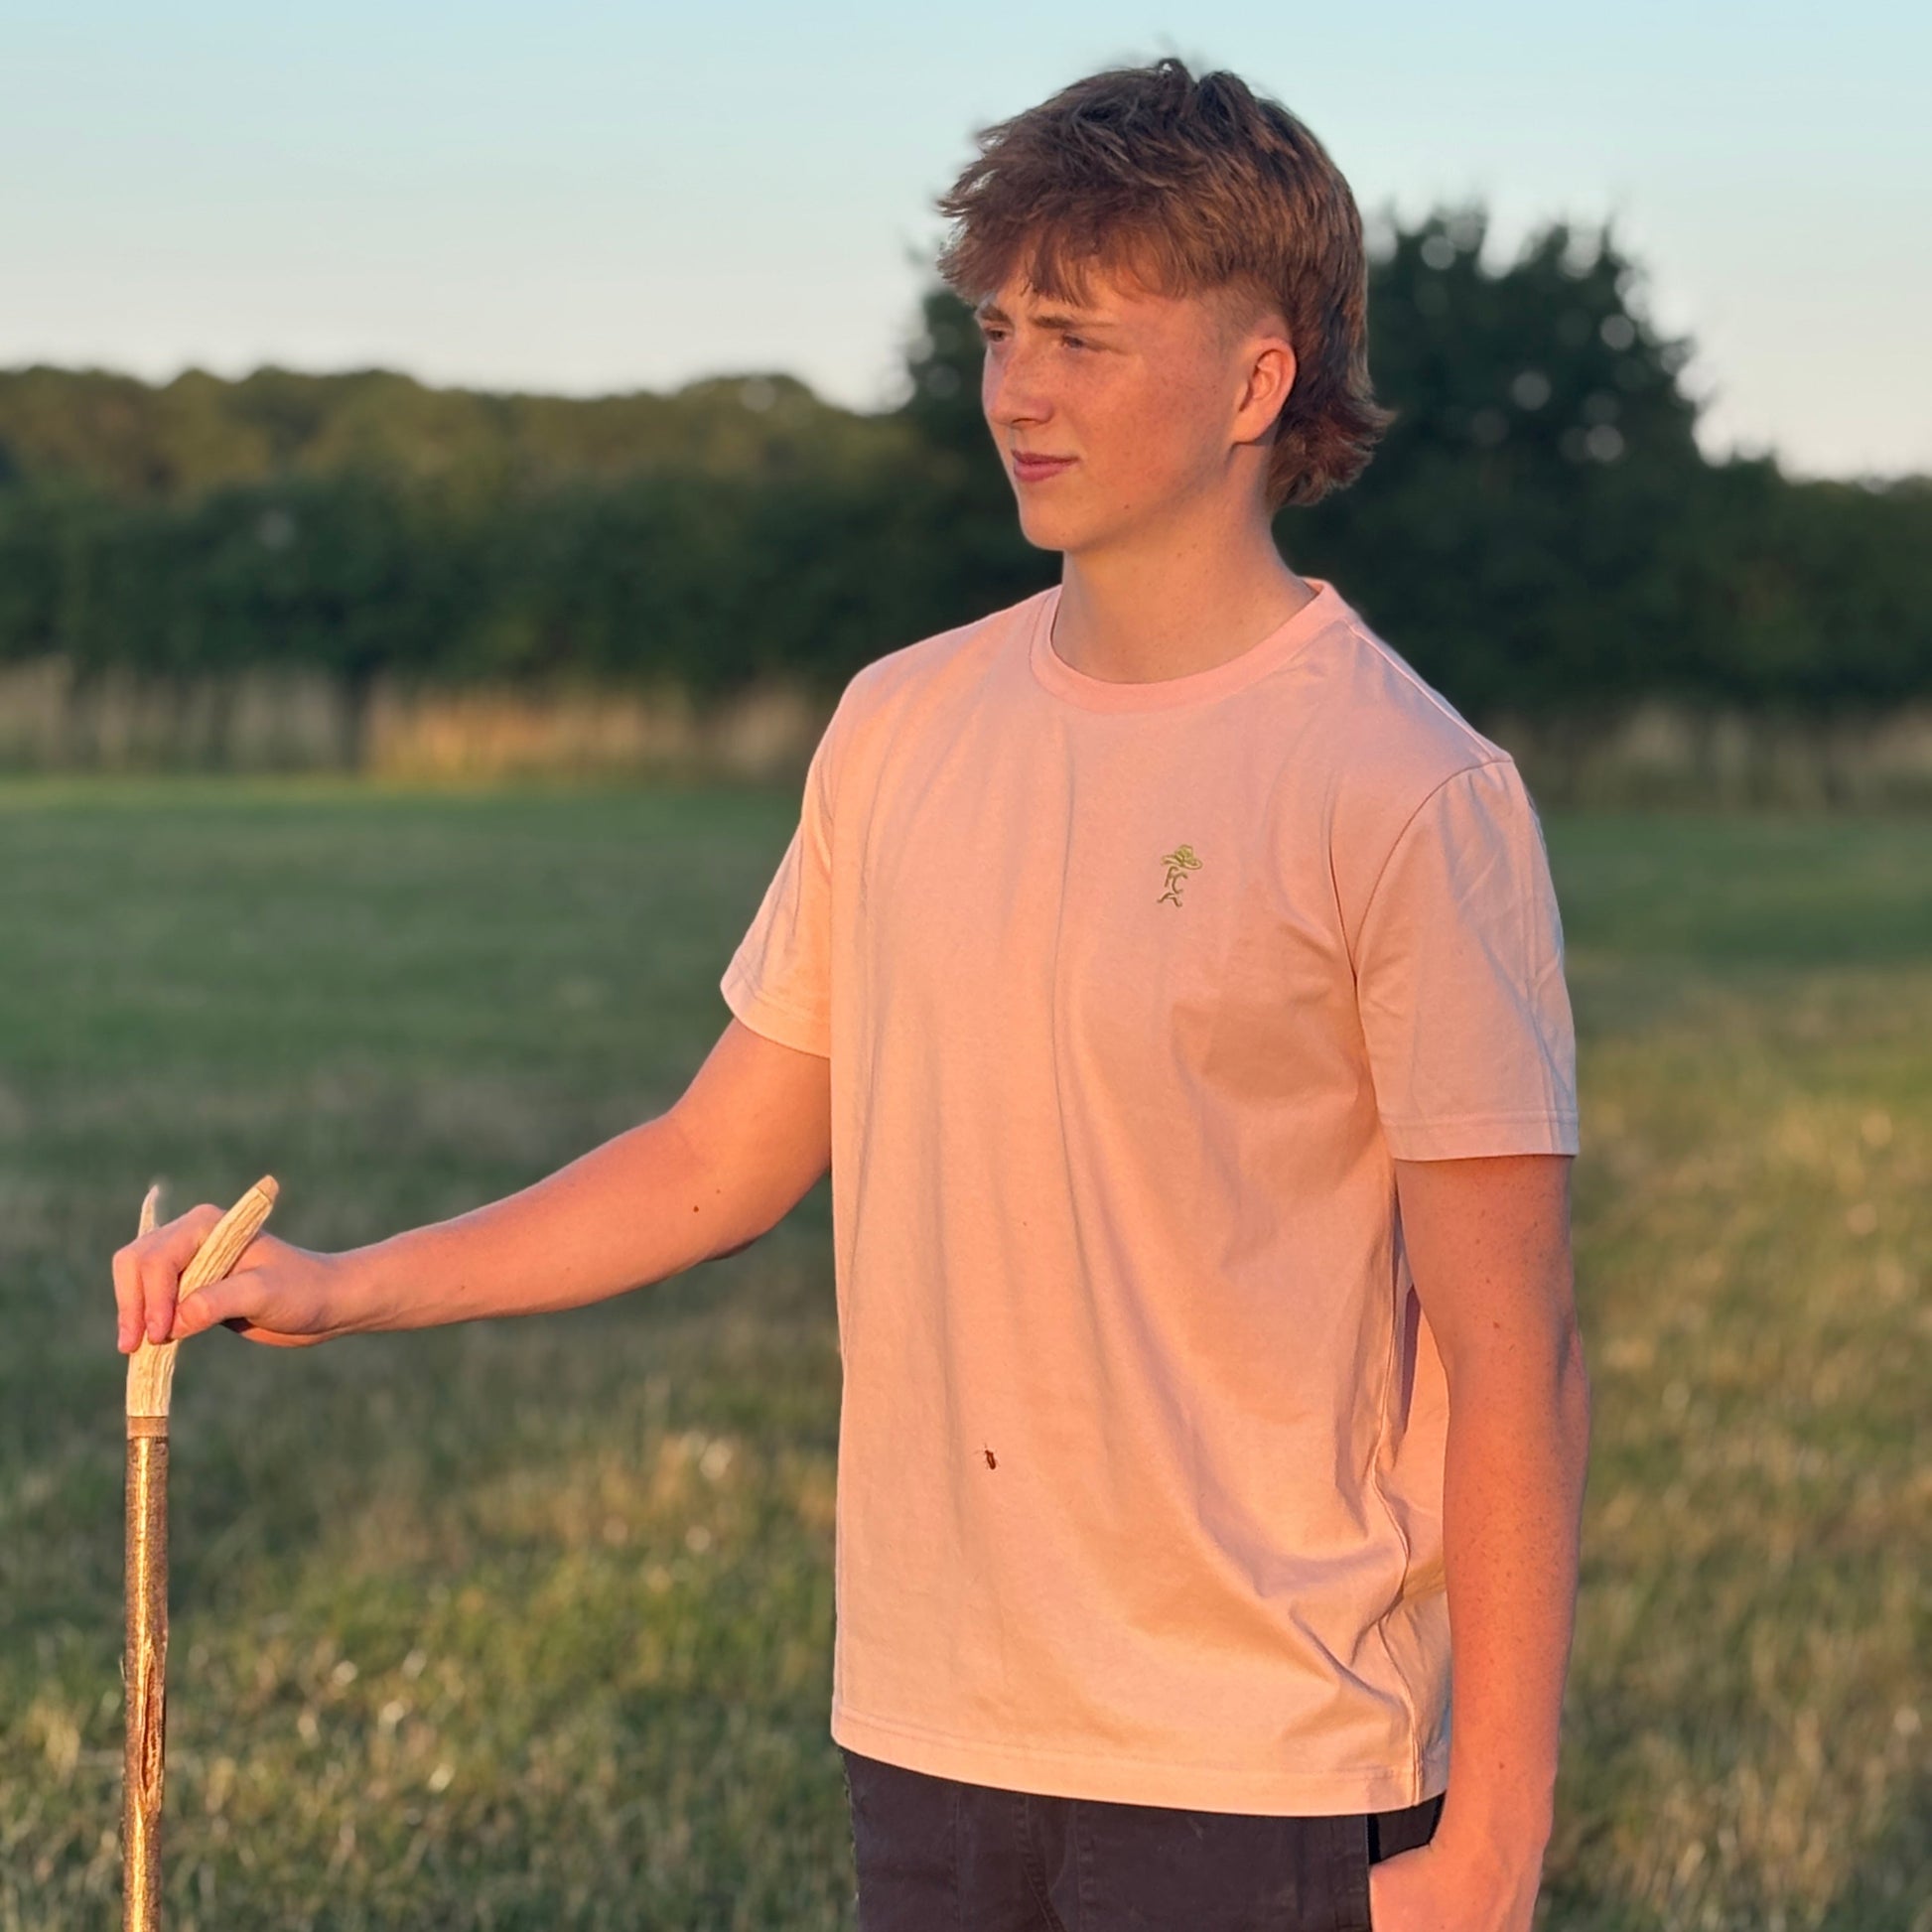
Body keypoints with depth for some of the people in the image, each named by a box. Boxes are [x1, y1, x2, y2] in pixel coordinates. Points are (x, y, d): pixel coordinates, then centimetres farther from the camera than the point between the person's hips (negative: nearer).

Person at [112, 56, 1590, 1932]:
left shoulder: (1409, 793, -10)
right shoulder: (904, 727, 7)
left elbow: (1509, 1353, -10)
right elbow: (724, 1152, 15)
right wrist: (342, 1285, 7)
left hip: (1261, 1774, -5)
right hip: (929, 1733, 5)